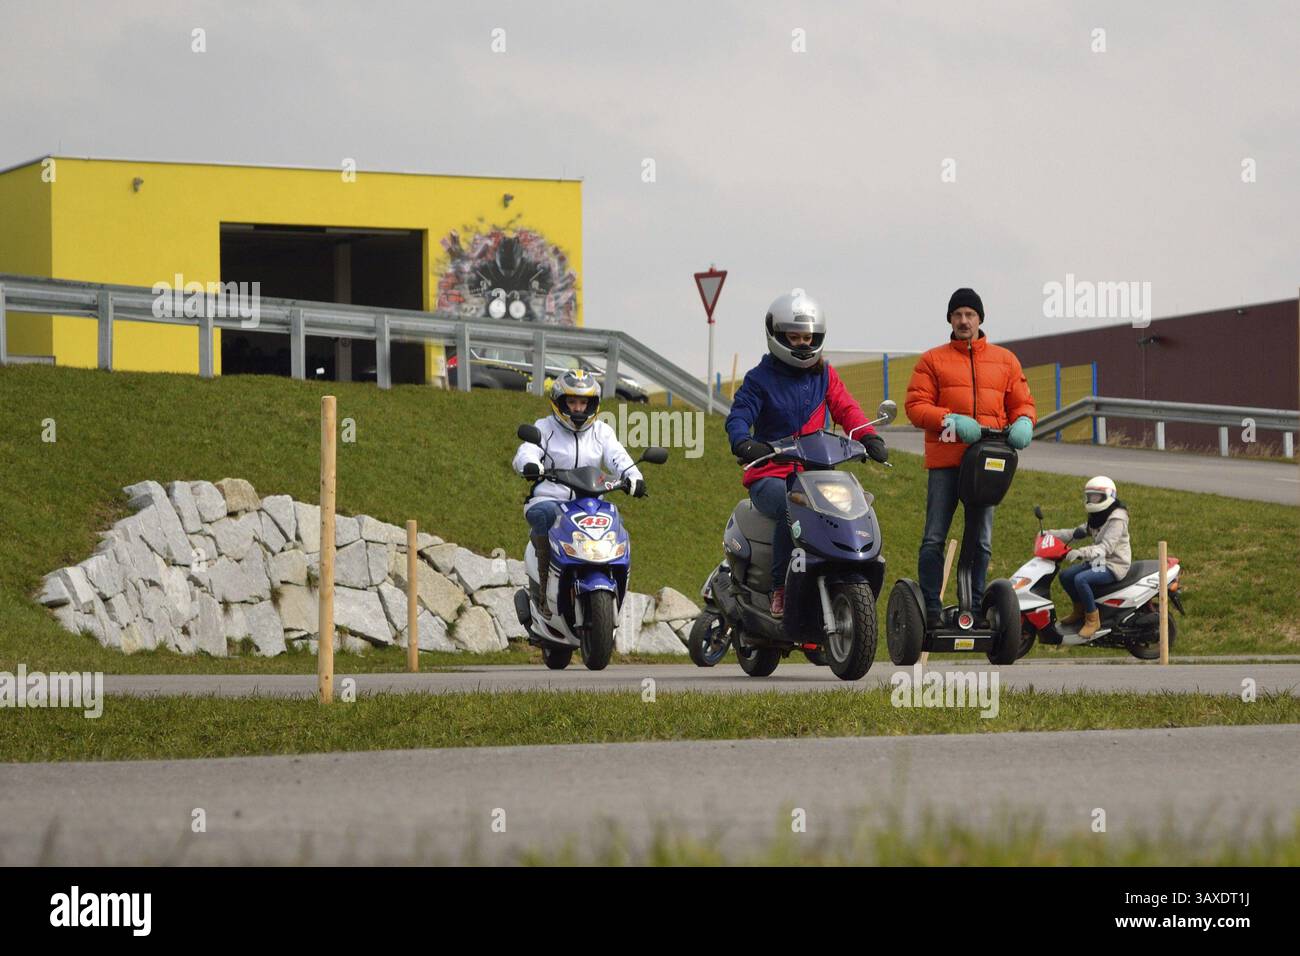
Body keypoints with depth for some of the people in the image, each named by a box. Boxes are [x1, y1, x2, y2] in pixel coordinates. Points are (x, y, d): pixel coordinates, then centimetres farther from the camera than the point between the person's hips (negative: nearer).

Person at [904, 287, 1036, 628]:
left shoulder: (1005, 360, 16)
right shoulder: (932, 361, 8)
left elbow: (1021, 404, 16)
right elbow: (915, 405, 0)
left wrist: (1023, 423, -8)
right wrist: (950, 421, -16)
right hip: (945, 461, -2)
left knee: (982, 540, 6)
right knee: (934, 537, -6)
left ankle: (975, 606, 13)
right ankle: (931, 607, -4)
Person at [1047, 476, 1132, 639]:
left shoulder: (1117, 518, -18)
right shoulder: (1095, 518, 13)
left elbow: (1107, 547, -29)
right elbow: (1077, 532, 15)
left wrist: (1081, 552, -41)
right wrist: (1052, 534, 4)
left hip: (1114, 565, -10)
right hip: (1098, 561, 10)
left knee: (1080, 579, -30)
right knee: (1065, 576, 3)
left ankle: (1092, 619, -19)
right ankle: (1079, 610, 21)